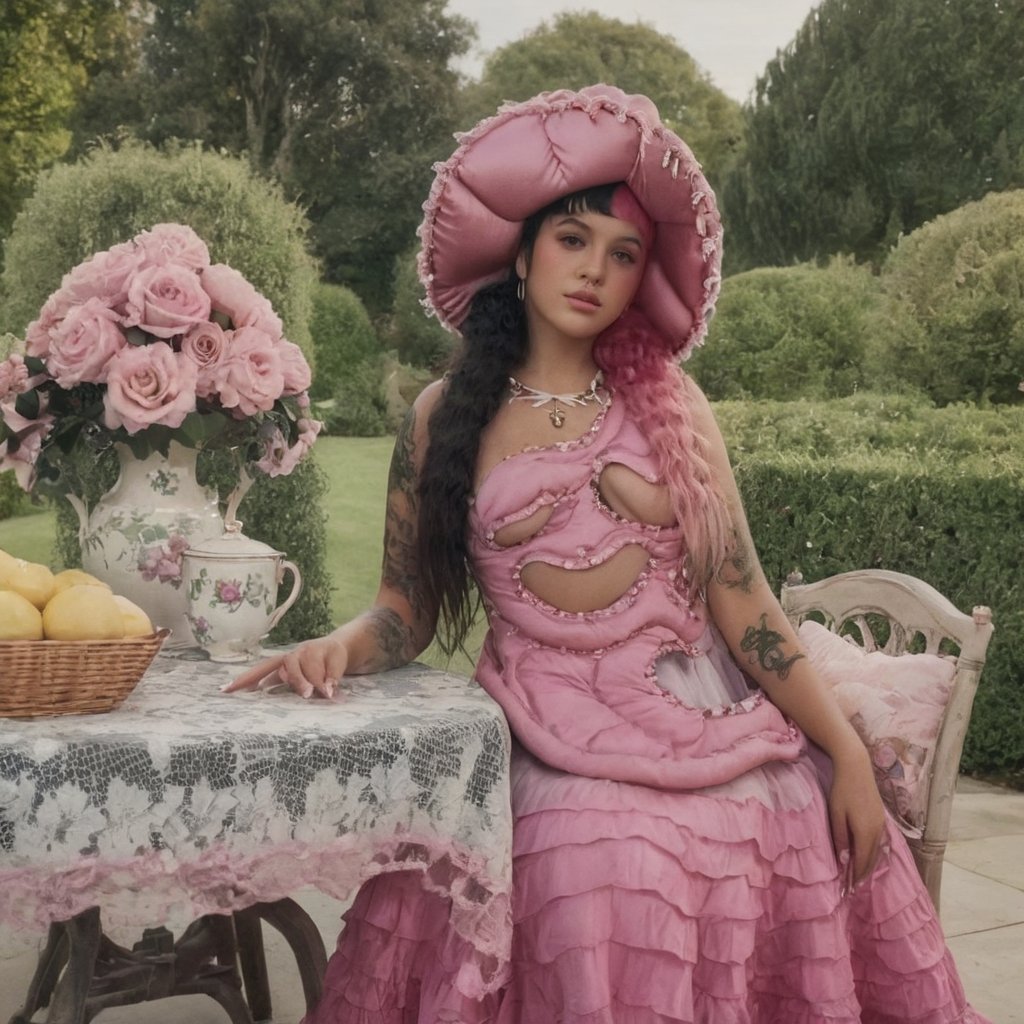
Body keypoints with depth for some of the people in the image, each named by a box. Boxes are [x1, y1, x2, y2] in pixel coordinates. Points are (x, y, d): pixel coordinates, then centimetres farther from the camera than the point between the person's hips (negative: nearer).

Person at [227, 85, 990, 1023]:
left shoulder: (671, 405, 7)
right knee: (603, 872, -26)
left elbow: (742, 601, 3)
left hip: (714, 727, 2)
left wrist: (847, 751, -2)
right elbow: (406, 608, 7)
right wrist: (341, 646, -15)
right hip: (563, 747, -2)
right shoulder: (445, 417, 5)